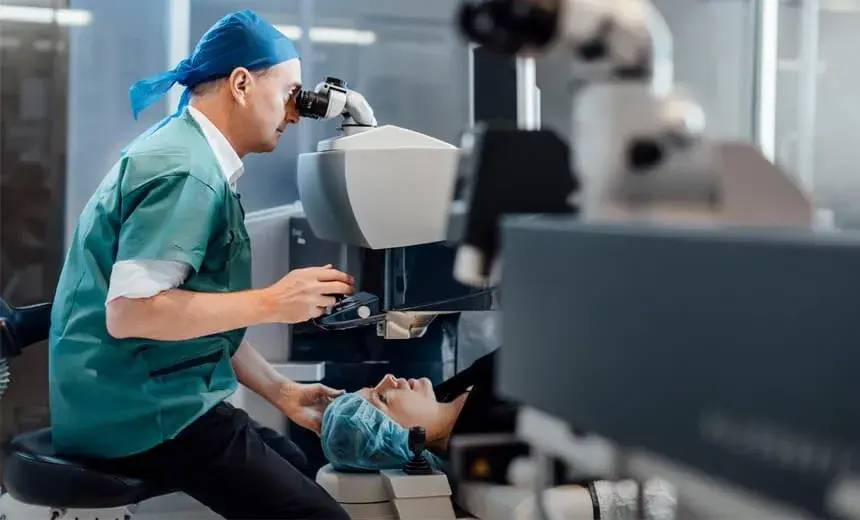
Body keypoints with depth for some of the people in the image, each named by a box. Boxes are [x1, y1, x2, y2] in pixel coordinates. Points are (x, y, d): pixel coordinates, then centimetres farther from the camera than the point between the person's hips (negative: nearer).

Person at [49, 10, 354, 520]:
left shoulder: (185, 153, 12)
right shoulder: (185, 171, -19)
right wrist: (271, 302, -22)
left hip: (148, 398, 10)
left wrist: (281, 391, 15)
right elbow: (129, 313, -26)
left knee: (302, 468, 19)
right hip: (141, 411, -10)